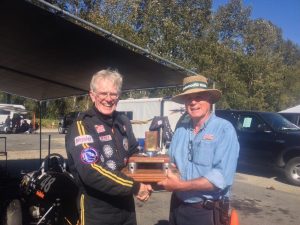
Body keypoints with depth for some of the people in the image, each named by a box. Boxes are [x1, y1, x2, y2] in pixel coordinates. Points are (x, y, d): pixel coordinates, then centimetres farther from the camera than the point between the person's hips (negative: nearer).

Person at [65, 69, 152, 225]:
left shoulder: (123, 121, 5)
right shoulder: (82, 125, -16)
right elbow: (91, 172, -26)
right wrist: (134, 187, -22)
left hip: (126, 206, 6)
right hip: (97, 211, -6)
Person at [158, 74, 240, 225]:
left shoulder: (224, 129, -14)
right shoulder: (181, 127, 1)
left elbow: (222, 177, -22)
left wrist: (180, 185, -22)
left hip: (207, 211, -5)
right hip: (178, 206, 5)